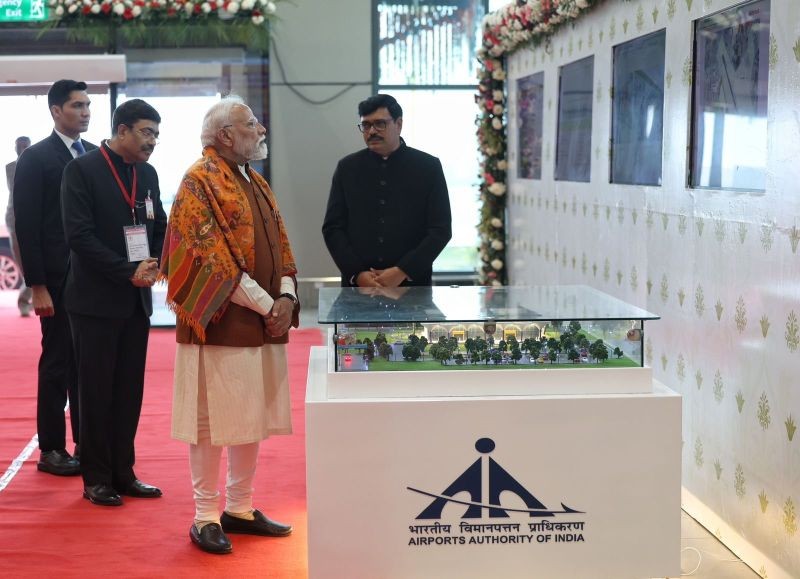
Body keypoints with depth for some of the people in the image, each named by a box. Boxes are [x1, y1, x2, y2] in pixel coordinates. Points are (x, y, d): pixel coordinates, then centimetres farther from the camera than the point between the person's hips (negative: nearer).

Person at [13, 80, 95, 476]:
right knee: (57, 364, 3)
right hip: (59, 280, -4)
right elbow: (26, 227, -8)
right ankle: (51, 450, 14)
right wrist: (37, 286, -12)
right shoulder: (36, 158, -4)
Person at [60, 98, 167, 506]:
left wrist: (154, 266, -4)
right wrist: (129, 271, -17)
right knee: (96, 392, 3)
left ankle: (123, 473, 19)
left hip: (136, 300, 6)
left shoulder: (147, 174, 11)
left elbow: (160, 229, 15)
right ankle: (96, 479, 13)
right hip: (96, 300, -6)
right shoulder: (82, 170, -9)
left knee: (129, 391, 9)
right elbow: (79, 234, -16)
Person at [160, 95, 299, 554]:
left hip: (262, 326, 8)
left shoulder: (256, 183, 16)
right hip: (219, 325, -8)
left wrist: (286, 298, -5)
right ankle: (206, 517, 10)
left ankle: (241, 508, 22)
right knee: (212, 422, 0)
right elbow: (211, 259, -17)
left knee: (253, 420, 11)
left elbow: (280, 246, 13)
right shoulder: (200, 182, -9)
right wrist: (266, 306, -17)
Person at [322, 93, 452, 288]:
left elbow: (441, 229, -2)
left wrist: (402, 271, -12)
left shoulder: (428, 167, 3)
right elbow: (332, 228, 6)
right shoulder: (347, 168, 8)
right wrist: (357, 273, -8)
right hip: (357, 285, 1)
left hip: (412, 283, -1)